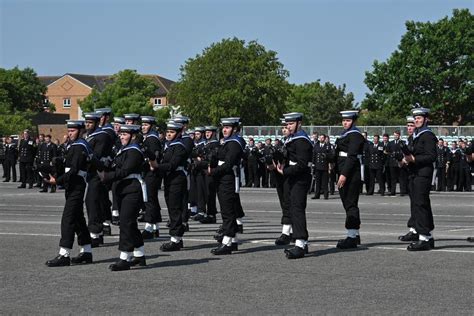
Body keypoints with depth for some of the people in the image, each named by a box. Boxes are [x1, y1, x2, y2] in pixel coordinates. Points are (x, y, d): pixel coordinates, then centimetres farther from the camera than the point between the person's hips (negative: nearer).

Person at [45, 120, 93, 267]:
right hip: (73, 187, 10)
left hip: (76, 188, -10)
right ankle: (86, 252, 21)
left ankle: (64, 255, -11)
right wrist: (57, 177, 5)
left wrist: (57, 181, -22)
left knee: (67, 219, -11)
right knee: (78, 219, 15)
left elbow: (74, 170, -21)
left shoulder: (79, 147, -15)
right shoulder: (74, 145, 16)